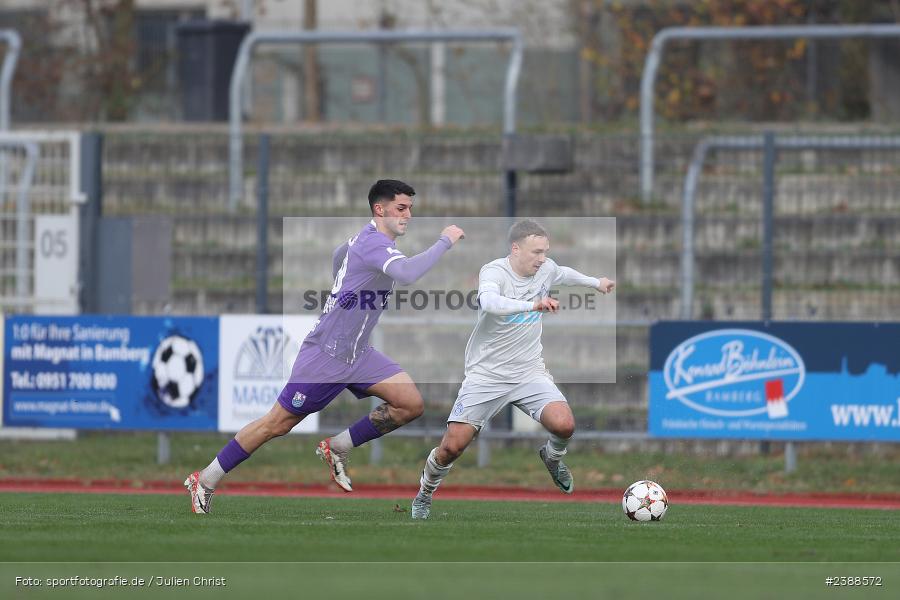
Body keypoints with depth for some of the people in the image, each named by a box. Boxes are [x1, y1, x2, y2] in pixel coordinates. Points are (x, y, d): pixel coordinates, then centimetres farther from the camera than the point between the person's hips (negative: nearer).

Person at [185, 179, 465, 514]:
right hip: (324, 356, -9)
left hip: (358, 355, 9)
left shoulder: (363, 240, 10)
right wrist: (445, 242, -31)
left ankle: (337, 448, 9)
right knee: (277, 424, -1)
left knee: (411, 404, -6)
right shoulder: (373, 243, -21)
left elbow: (339, 255, 30)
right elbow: (407, 274, -40)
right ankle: (206, 481, 13)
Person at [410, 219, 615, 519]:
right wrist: (532, 305, -50)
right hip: (486, 374, -4)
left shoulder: (545, 269, 2)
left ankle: (553, 456, 15)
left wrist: (596, 282, 40)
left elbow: (562, 273, 29)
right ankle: (424, 494, 21)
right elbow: (489, 302, -40)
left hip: (530, 373, 4)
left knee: (564, 425, -22)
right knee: (452, 446, -9)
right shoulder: (494, 272, -17)